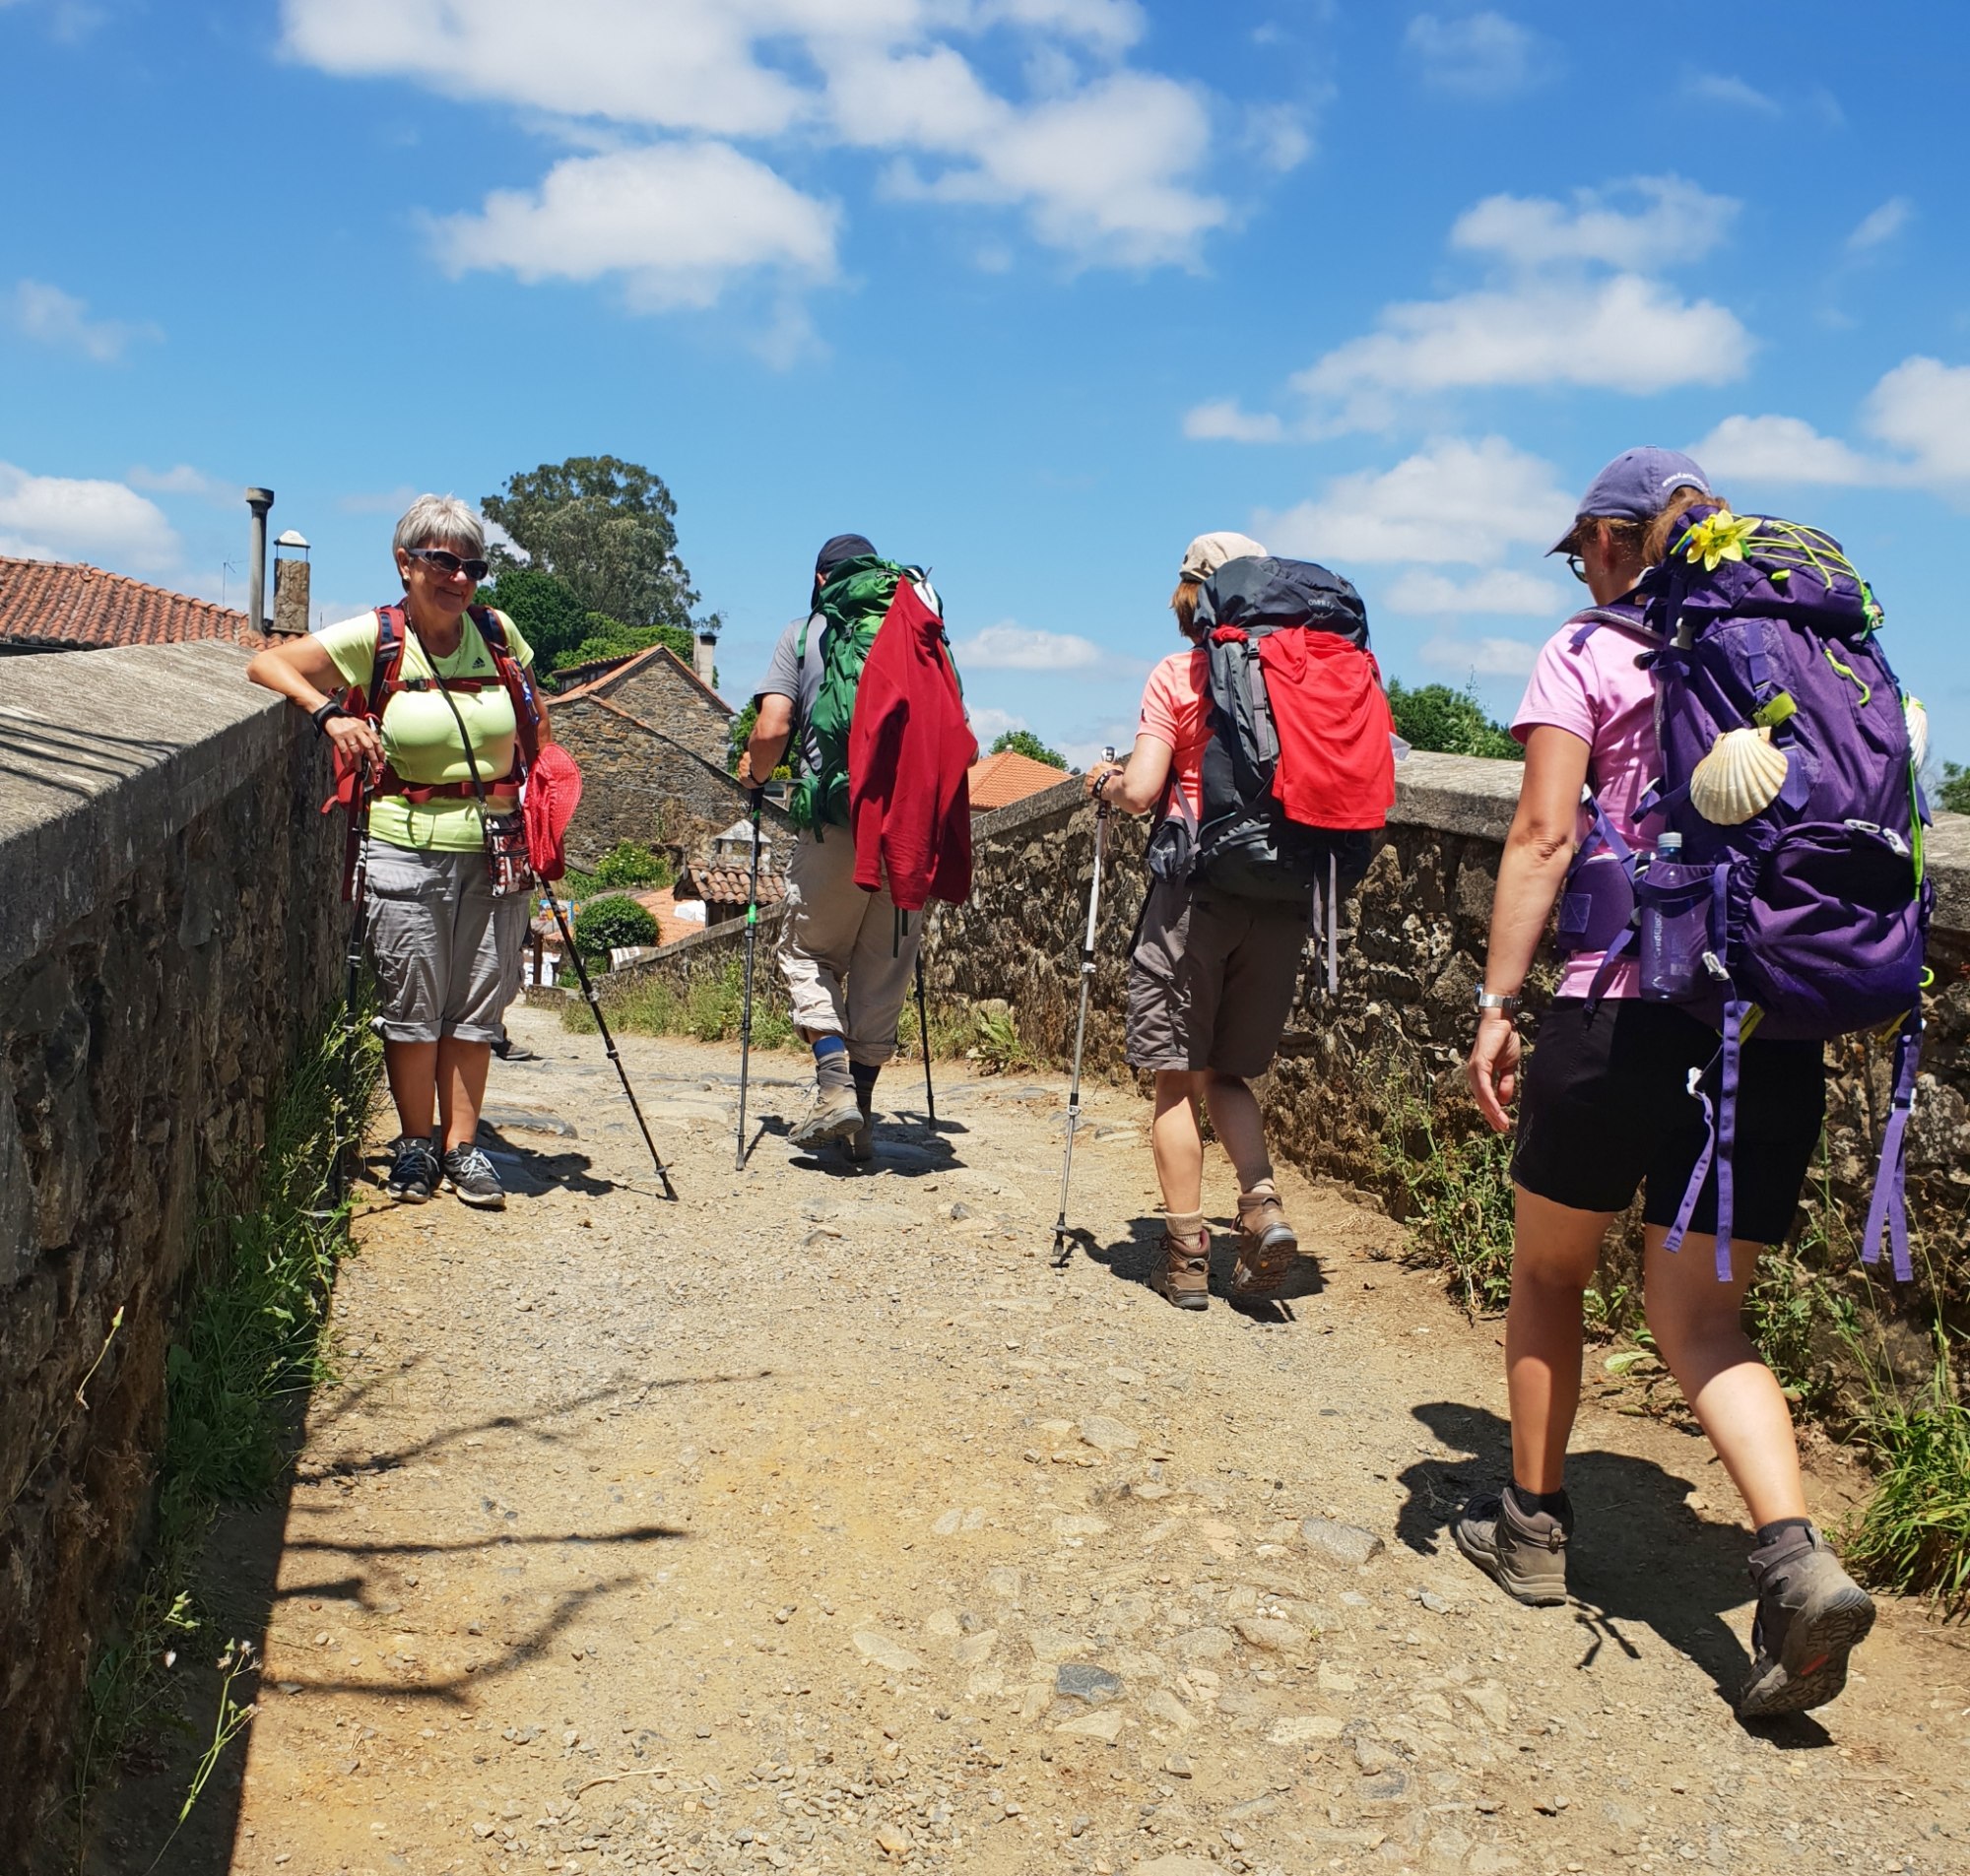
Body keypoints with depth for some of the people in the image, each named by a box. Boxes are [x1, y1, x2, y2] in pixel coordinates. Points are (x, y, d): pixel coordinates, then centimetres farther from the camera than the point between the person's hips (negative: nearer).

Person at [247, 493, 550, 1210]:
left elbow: (535, 728, 17)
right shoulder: (374, 639, -5)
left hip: (496, 849, 3)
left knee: (477, 1006, 7)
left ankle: (461, 1143, 18)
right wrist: (329, 712, -21)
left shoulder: (499, 633, 4)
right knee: (411, 1007, 3)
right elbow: (267, 663, -6)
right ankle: (415, 1144, 19)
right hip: (407, 849, -3)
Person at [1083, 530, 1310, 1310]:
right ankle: (1263, 1208, -3)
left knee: (1177, 1077, 6)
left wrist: (1105, 782, 11)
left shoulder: (1178, 675, -3)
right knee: (1227, 1073, 17)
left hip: (1199, 888, -4)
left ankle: (1186, 1253, 6)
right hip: (1283, 893, 4)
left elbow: (1142, 791, -10)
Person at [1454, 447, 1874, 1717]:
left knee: (1550, 1272, 17)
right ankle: (1796, 1558, -10)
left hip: (1625, 1004, -4)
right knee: (1700, 1316, 10)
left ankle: (1535, 1524, 26)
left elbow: (1544, 837, -8)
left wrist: (1497, 1004, -6)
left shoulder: (1587, 652, 2)